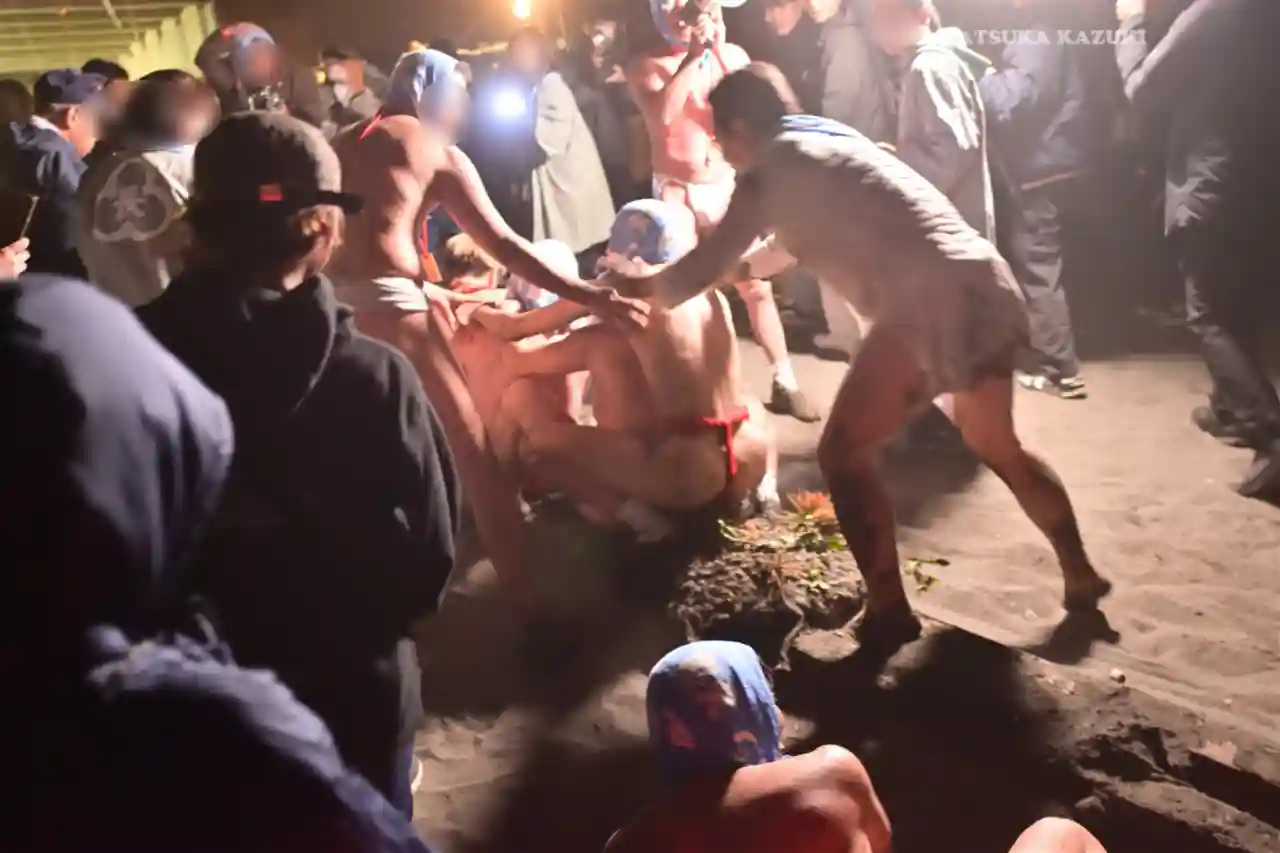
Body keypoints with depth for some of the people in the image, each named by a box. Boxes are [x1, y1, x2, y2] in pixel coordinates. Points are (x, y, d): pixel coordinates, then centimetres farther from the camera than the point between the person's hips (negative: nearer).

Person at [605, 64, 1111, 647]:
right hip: (989, 288, 9)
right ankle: (1080, 575, 37)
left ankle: (889, 612, 10)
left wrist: (640, 287, 22)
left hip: (931, 307, -9)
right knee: (995, 445, 28)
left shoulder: (770, 170, 2)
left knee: (843, 455, 5)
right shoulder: (831, 139, 25)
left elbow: (701, 272, 3)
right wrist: (743, 268, 51)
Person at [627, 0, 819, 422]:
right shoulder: (644, 65, -2)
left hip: (729, 186, 2)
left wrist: (718, 50, -16)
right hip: (676, 193, -1)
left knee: (757, 288, 2)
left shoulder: (732, 54, 4)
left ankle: (785, 383, 11)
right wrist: (692, 55, -20)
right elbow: (662, 116, -20)